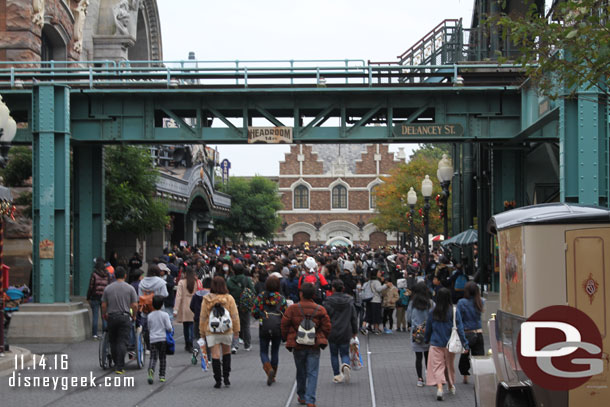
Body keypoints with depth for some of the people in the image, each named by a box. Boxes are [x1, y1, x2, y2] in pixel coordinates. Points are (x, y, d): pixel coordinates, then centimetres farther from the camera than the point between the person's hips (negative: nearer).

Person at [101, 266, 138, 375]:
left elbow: (104, 305, 4)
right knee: (122, 342, -4)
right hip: (125, 317, -2)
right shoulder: (130, 288, -3)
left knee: (113, 342, 13)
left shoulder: (108, 288, 3)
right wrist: (134, 316, 13)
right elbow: (135, 305, -5)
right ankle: (119, 367, -11)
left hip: (111, 317, 2)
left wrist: (104, 315, 22)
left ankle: (116, 364, 19)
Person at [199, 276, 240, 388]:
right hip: (227, 331, 1)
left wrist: (202, 331, 10)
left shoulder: (206, 299, -3)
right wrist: (236, 330, 7)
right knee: (226, 353, 18)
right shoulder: (229, 298, -4)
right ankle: (226, 377, 13)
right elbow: (235, 316, -1)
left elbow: (203, 317, 1)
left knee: (215, 355, 0)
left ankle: (218, 380, -2)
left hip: (211, 331, -1)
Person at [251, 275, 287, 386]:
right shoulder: (281, 298, -4)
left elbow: (254, 313, -3)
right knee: (275, 352, 14)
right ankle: (273, 376, 19)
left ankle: (269, 370, -18)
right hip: (278, 328, 1)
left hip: (264, 328, -1)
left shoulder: (260, 297, -3)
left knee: (264, 352, 9)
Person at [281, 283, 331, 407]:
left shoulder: (292, 308, -5)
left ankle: (301, 396, 30)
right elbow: (326, 327, 0)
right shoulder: (320, 310, -3)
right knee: (312, 373, 0)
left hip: (298, 345, 1)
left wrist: (286, 338, 14)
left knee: (301, 372, 17)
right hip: (314, 346, -1)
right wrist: (322, 340, 16)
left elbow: (284, 325, -2)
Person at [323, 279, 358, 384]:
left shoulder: (328, 301, -9)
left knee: (334, 354, 11)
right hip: (346, 332, 2)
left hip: (332, 333, -2)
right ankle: (346, 365, -21)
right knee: (345, 353, 10)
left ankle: (337, 375, 11)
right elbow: (354, 318, 6)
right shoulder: (349, 301, 1)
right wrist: (355, 331, 15)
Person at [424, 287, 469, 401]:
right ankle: (451, 386, 38)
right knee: (450, 365, 20)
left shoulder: (432, 313, -5)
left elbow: (428, 329, 6)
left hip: (436, 344, -1)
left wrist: (426, 340, 24)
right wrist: (465, 344, -4)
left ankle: (439, 387, -22)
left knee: (437, 366, -2)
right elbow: (460, 328, -9)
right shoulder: (454, 312, -10)